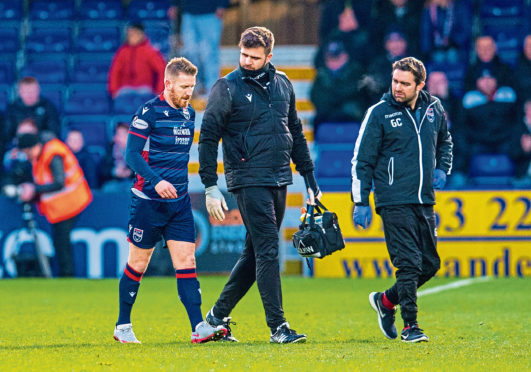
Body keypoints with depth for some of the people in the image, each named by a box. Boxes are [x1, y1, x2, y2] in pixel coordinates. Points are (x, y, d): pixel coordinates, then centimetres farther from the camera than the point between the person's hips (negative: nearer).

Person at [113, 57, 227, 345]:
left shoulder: (189, 114, 11)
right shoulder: (148, 112, -10)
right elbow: (132, 154, -15)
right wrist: (156, 181, -28)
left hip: (179, 202, 6)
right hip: (148, 201, -6)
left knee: (186, 261, -4)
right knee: (138, 264, 4)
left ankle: (199, 327, -11)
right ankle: (123, 327, 16)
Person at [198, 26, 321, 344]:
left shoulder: (282, 84, 11)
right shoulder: (227, 88, -5)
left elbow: (295, 131, 21)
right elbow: (208, 136, -4)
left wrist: (309, 175, 19)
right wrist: (211, 187, -10)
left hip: (279, 180, 6)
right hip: (249, 181, -6)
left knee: (255, 253, 10)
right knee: (267, 251, -11)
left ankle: (218, 315, 22)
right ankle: (278, 326, -10)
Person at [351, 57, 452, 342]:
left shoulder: (434, 109, 8)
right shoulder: (379, 113, -4)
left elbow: (444, 140, 28)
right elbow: (361, 160, -2)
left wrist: (442, 169, 9)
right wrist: (361, 203, -6)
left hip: (424, 202, 5)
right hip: (394, 202, -5)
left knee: (430, 264, 9)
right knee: (409, 264, -12)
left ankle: (385, 301, 29)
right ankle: (410, 326, -4)